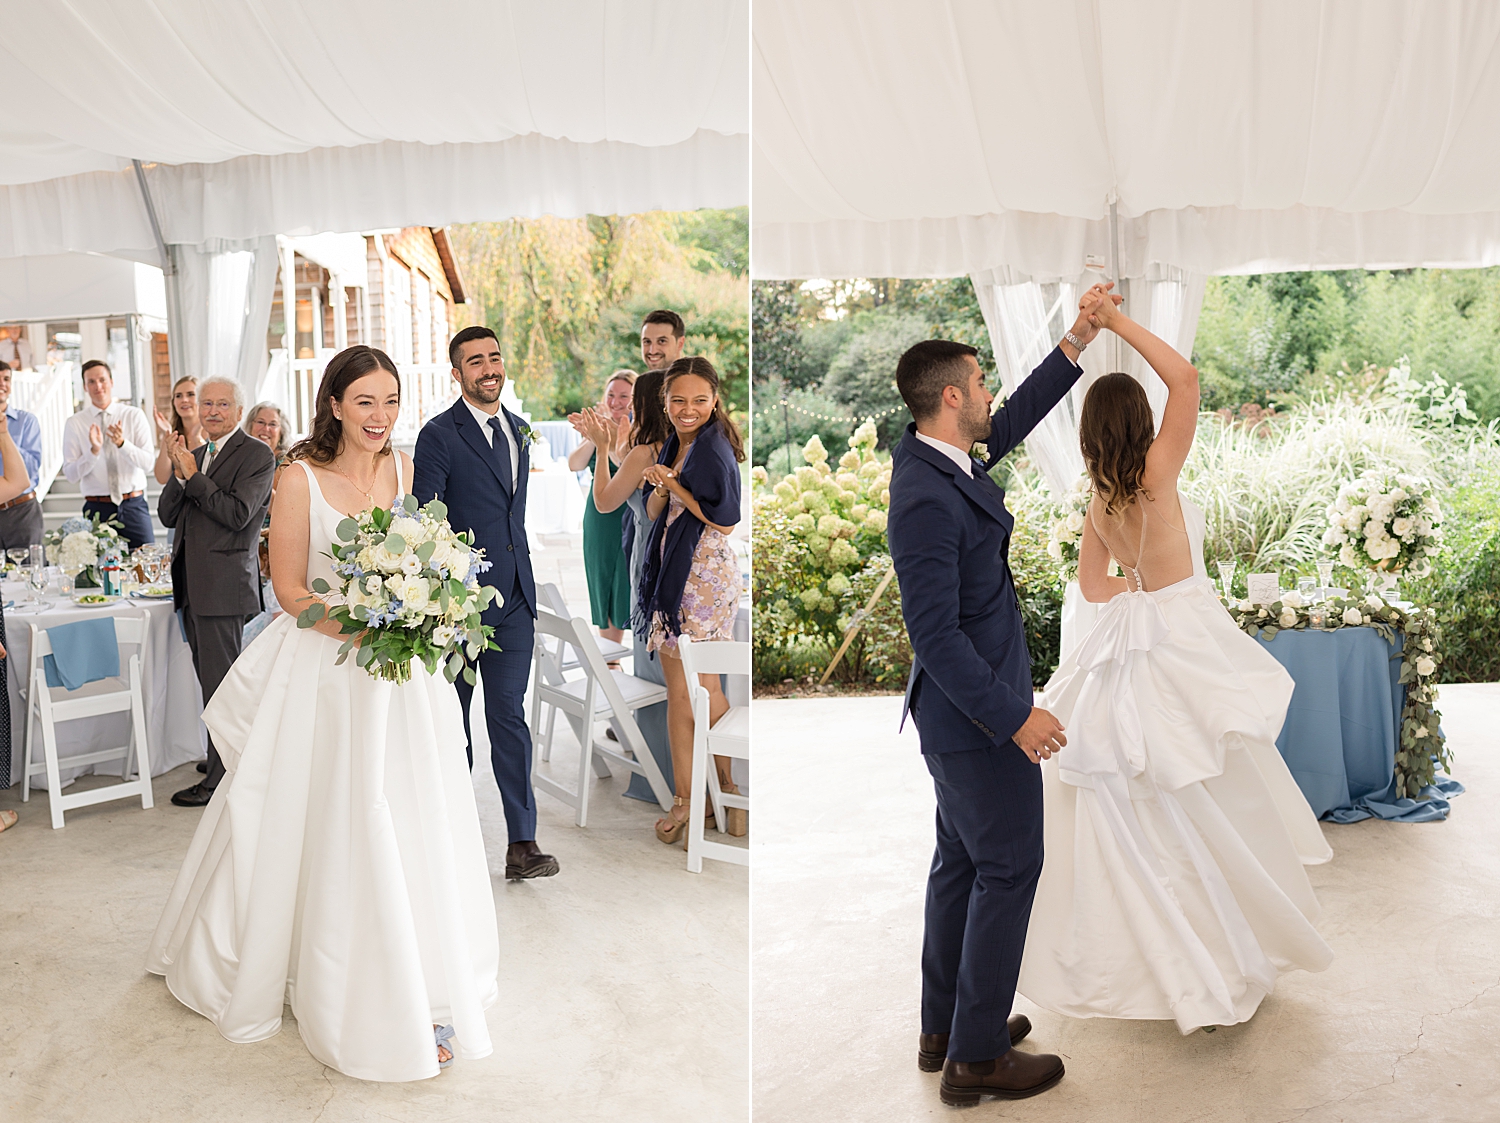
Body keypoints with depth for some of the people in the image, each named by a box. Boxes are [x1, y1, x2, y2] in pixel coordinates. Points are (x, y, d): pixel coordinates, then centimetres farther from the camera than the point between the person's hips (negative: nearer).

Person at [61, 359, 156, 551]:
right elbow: (70, 473, -3)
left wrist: (123, 443, -21)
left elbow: (148, 463, -6)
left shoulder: (134, 416, 3)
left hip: (134, 506, 0)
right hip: (97, 508, 0)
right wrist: (94, 451, -18)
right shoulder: (74, 424, 3)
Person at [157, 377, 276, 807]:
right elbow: (167, 515, 11)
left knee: (220, 683, -5)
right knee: (211, 679, 18)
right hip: (191, 585, 8)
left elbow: (238, 514, -18)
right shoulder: (194, 455, 17)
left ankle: (221, 778, 2)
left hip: (224, 584, -8)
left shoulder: (257, 455, -7)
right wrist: (178, 472, -4)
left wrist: (193, 475, -14)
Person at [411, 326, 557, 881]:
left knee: (510, 715, 2)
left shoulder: (518, 428, 12)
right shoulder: (439, 435, -8)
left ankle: (522, 844, 3)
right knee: (451, 717, 11)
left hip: (514, 596, 4)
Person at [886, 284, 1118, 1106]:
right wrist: (1014, 716, -23)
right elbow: (937, 635, -27)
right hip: (976, 716, -10)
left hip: (960, 713, 10)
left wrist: (1080, 338, 15)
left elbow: (1016, 419, 18)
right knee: (1007, 869, 3)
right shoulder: (927, 499, -26)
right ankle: (976, 1055, 17)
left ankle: (945, 1029, 33)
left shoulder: (936, 458, 2)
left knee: (962, 864, 19)